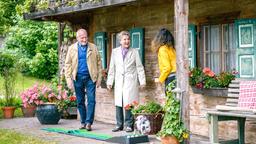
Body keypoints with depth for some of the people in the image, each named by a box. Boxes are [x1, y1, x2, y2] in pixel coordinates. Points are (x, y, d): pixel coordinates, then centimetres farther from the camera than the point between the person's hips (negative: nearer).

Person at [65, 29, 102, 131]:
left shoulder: (93, 48, 6)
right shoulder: (72, 48, 6)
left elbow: (98, 63, 5)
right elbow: (67, 64, 5)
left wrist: (99, 78, -1)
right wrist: (69, 79, -4)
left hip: (90, 77, -1)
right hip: (78, 78, 1)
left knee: (91, 100, -8)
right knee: (80, 101, 7)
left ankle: (88, 122, -3)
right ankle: (83, 122, 16)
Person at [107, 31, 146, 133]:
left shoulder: (134, 52, 7)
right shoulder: (115, 52, 12)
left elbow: (139, 67, 5)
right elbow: (112, 68, 12)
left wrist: (142, 81, -1)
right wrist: (109, 82, 8)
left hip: (131, 82, -2)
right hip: (119, 81, 2)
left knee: (129, 103, -6)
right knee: (118, 104, 3)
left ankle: (129, 125, 2)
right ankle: (119, 125, 12)